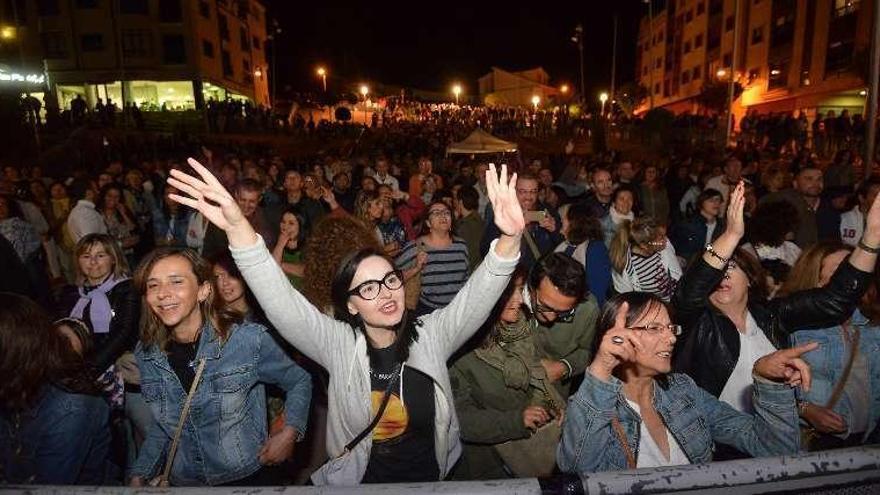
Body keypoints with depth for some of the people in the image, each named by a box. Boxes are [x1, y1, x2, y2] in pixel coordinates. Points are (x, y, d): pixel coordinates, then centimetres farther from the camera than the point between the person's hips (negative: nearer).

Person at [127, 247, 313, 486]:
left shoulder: (248, 339, -21)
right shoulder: (147, 354, -6)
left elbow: (299, 382, -6)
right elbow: (161, 426, 8)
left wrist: (289, 433, -17)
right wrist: (139, 474, -2)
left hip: (245, 477, -3)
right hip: (182, 481, 4)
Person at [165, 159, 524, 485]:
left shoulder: (432, 336, -7)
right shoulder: (338, 345, -10)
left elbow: (477, 297, -18)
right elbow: (281, 302, -21)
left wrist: (510, 238, -36)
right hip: (359, 481, -1)